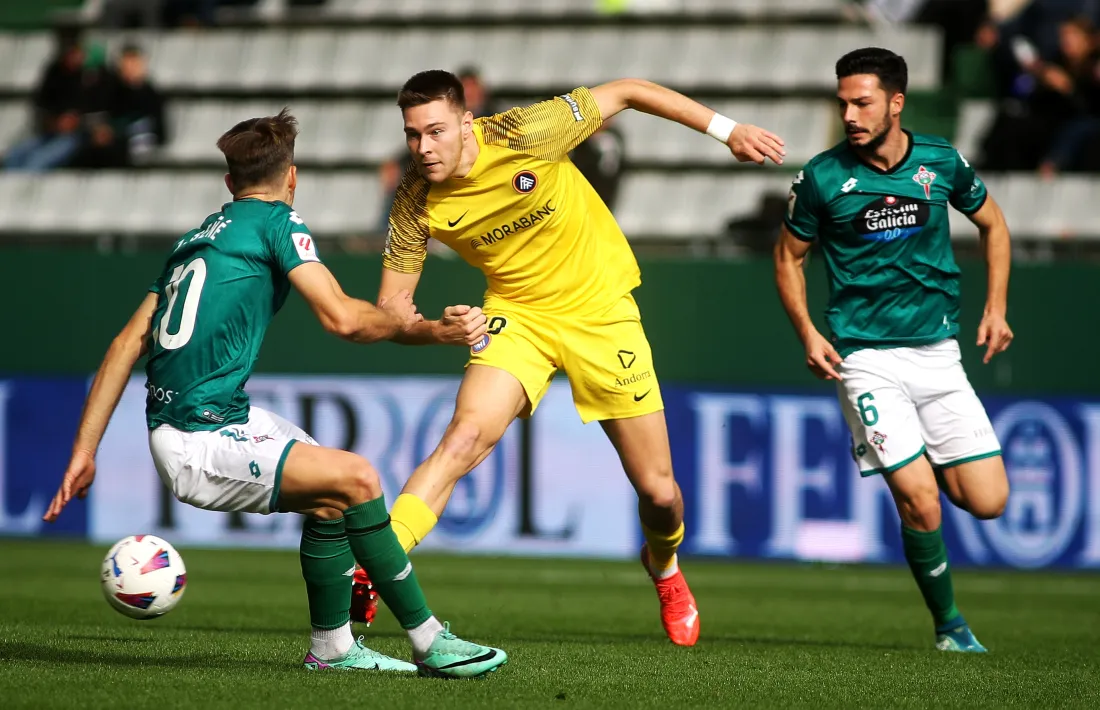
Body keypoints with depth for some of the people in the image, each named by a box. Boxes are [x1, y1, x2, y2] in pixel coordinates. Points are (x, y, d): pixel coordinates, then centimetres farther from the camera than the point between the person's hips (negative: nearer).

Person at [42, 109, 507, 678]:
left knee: (330, 498, 16)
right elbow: (341, 318, -13)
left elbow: (127, 344, 16)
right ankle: (431, 645, -12)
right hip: (202, 442, -9)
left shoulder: (197, 239, 20)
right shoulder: (276, 221, -3)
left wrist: (84, 452, 16)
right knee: (357, 479, -14)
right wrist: (396, 319, 9)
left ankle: (332, 647, 22)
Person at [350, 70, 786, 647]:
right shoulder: (415, 204, -16)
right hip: (516, 314, 1)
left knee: (659, 494, 3)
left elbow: (626, 93, -12)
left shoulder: (523, 135, -24)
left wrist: (727, 130, -12)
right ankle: (370, 574, -34)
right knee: (464, 437, -29)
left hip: (601, 310, -1)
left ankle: (663, 568, 38)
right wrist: (439, 331, -33)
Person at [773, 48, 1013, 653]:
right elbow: (789, 256, 9)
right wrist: (807, 334, -4)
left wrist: (996, 307, 10)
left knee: (987, 502, -3)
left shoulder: (941, 162, 1)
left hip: (938, 351, 3)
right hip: (865, 358, -3)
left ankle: (931, 465, 32)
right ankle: (949, 625, 8)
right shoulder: (823, 177, -5)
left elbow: (992, 223, 19)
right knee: (921, 507, -15)